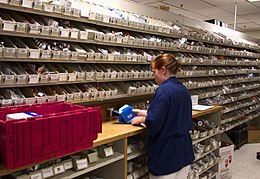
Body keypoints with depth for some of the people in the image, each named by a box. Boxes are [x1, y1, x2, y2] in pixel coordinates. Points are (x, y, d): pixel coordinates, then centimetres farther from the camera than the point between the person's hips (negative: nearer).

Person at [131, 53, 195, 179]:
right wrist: (143, 113, 14)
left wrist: (141, 119, -4)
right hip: (184, 150, 8)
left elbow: (154, 122, -25)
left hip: (166, 153, -8)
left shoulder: (164, 90, -21)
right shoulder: (183, 89, 7)